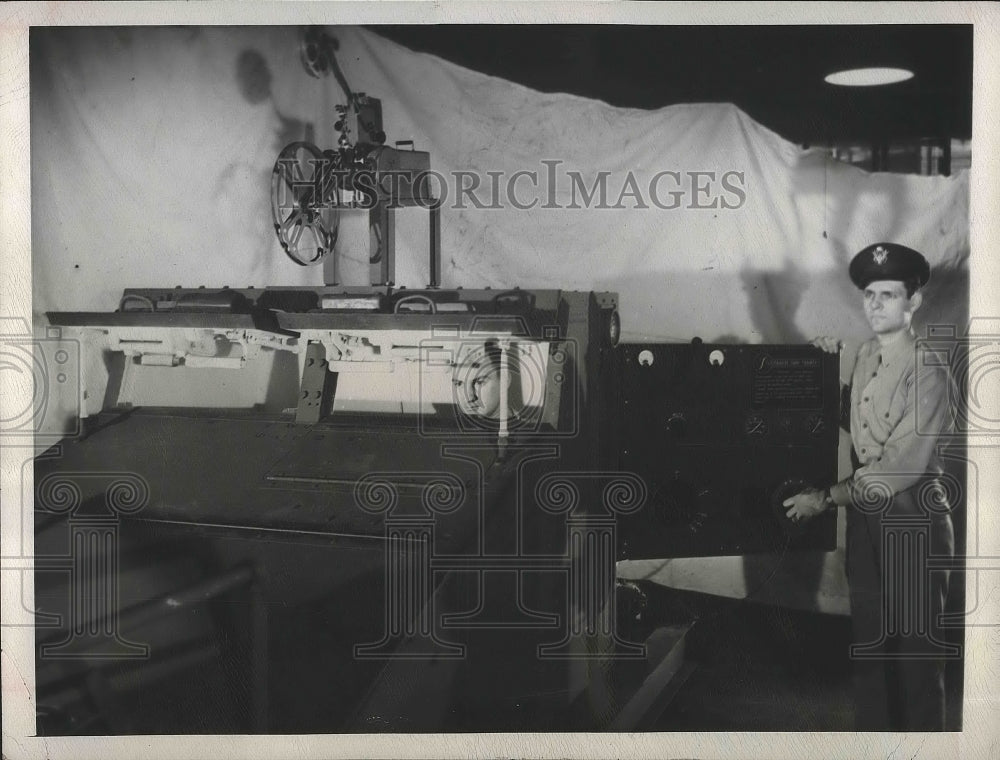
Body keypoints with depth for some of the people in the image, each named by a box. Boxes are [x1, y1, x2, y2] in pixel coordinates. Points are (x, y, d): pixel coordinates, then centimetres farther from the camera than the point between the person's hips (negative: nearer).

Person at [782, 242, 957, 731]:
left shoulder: (929, 371, -17)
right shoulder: (863, 358, 6)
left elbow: (902, 465, -22)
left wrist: (825, 499, -19)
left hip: (913, 522, -7)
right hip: (864, 516, 7)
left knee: (915, 648, 3)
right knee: (868, 642, 15)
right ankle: (871, 733, 27)